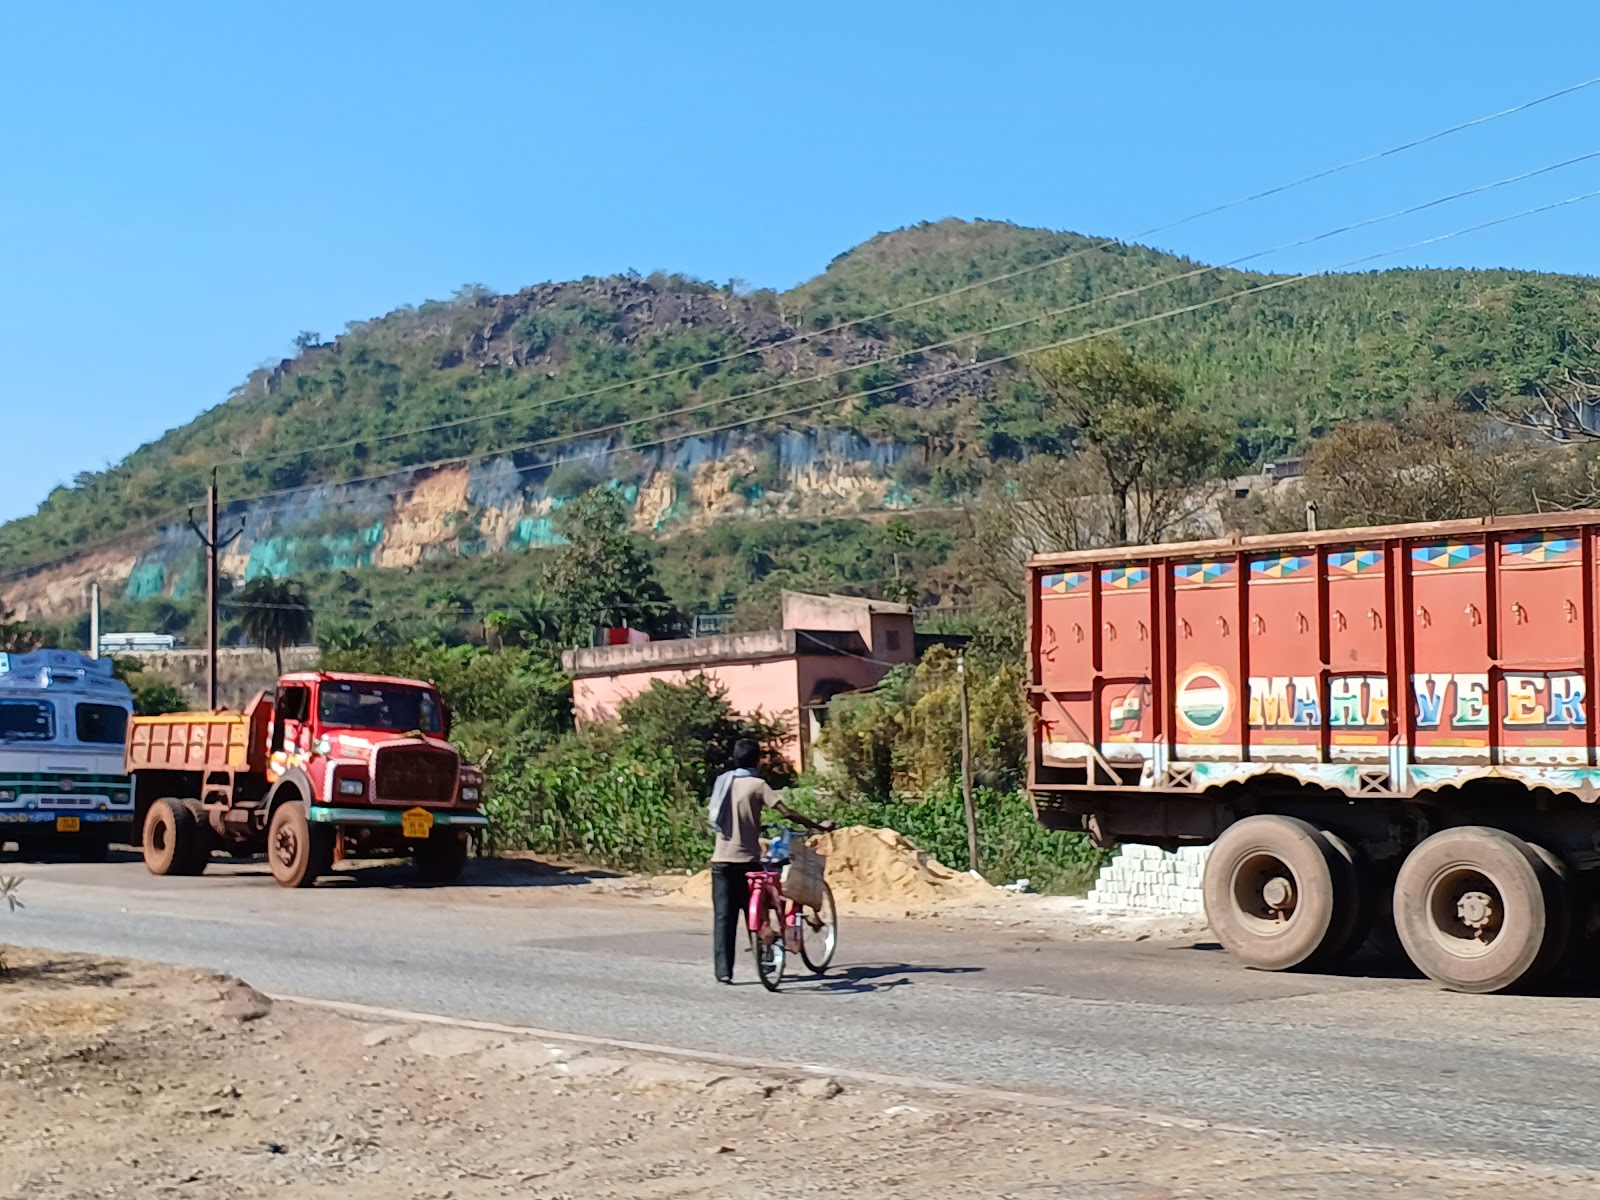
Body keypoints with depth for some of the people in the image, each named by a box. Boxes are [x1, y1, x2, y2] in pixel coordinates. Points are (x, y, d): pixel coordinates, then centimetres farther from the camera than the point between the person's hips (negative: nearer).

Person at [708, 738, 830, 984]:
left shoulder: (722, 781, 8)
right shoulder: (757, 785, -6)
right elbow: (788, 812, -12)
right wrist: (817, 826, -4)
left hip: (721, 860, 3)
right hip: (747, 859, -3)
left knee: (723, 917, 2)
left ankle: (723, 971, -4)